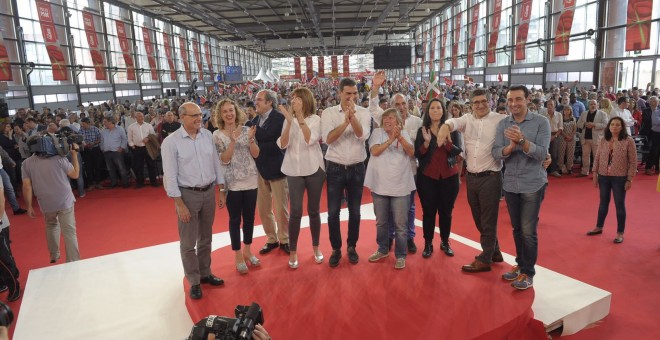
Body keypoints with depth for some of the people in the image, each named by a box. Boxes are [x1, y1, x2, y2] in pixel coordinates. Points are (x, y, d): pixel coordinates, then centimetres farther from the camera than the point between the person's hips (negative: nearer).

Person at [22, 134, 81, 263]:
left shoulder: (27, 163, 0)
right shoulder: (59, 158, -9)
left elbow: (27, 187, -3)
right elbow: (75, 174, 0)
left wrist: (29, 206, 5)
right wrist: (74, 154, 4)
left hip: (46, 204, 3)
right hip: (65, 201, -3)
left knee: (51, 225, 29)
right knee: (69, 232, -1)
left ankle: (54, 256, 35)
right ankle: (73, 263, -1)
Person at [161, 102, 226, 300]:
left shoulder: (208, 135, 1)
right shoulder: (171, 142, -11)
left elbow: (216, 164, 7)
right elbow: (170, 176, -12)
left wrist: (221, 191, 7)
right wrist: (180, 204, -14)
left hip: (209, 192, 4)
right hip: (187, 194, -4)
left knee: (205, 238, 17)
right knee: (188, 242, 5)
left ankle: (205, 273, 32)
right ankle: (194, 281, 20)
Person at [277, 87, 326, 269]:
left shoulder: (315, 119, -3)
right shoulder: (288, 120, 3)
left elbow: (310, 140, -20)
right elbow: (282, 144, -8)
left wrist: (300, 117, -22)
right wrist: (289, 121, -19)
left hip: (314, 169, -1)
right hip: (294, 171, 1)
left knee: (314, 210, 10)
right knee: (295, 212, -3)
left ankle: (316, 247, 28)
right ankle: (293, 252, 12)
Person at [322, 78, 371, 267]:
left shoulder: (363, 112, -3)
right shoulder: (329, 112, -4)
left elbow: (362, 136, -18)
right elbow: (327, 139, -16)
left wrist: (352, 116, -32)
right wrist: (345, 121, -26)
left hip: (356, 168, 1)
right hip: (335, 168, -1)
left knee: (355, 211, 11)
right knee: (333, 212, 5)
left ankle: (351, 247, 29)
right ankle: (336, 248, 23)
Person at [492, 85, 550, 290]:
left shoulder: (541, 122, -8)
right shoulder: (502, 124, 2)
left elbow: (542, 154, -17)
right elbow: (496, 153, -6)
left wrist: (522, 140, -32)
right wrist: (510, 147, -26)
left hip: (532, 185, -4)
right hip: (510, 184, 4)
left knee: (528, 231, -1)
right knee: (516, 228, 15)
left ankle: (528, 272, 15)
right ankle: (520, 264, 32)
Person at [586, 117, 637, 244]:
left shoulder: (628, 141, -10)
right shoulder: (604, 140, 1)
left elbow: (633, 162, -9)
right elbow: (597, 158, 6)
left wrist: (629, 179, -11)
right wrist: (595, 174, 4)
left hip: (620, 178, -4)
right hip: (603, 176, 4)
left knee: (620, 205, 6)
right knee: (603, 202, 17)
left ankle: (620, 233, 18)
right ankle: (599, 227, 31)